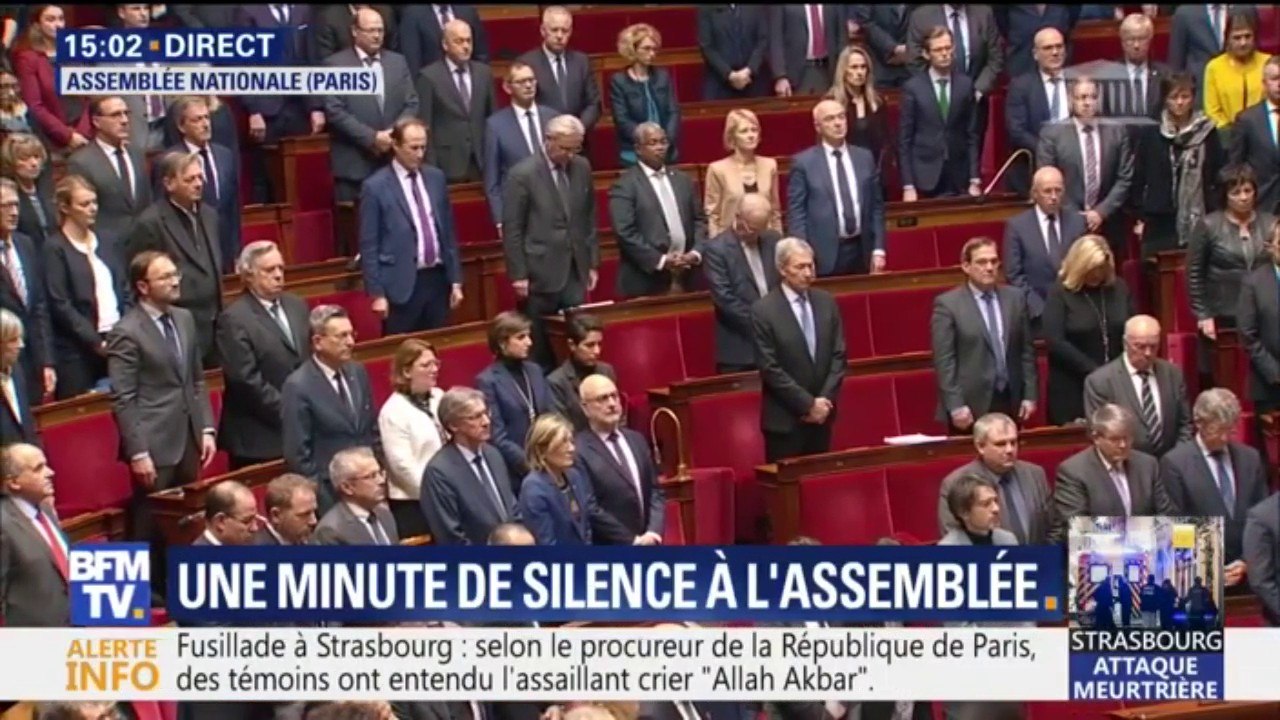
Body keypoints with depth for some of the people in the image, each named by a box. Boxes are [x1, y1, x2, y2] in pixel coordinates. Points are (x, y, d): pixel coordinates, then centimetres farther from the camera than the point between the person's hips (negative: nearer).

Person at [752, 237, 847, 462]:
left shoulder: (826, 302, 6)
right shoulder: (763, 310, -10)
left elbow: (839, 355, 6)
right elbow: (770, 369, -13)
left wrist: (825, 399, -6)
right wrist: (807, 404, -14)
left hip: (822, 414, 4)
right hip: (785, 418, -4)